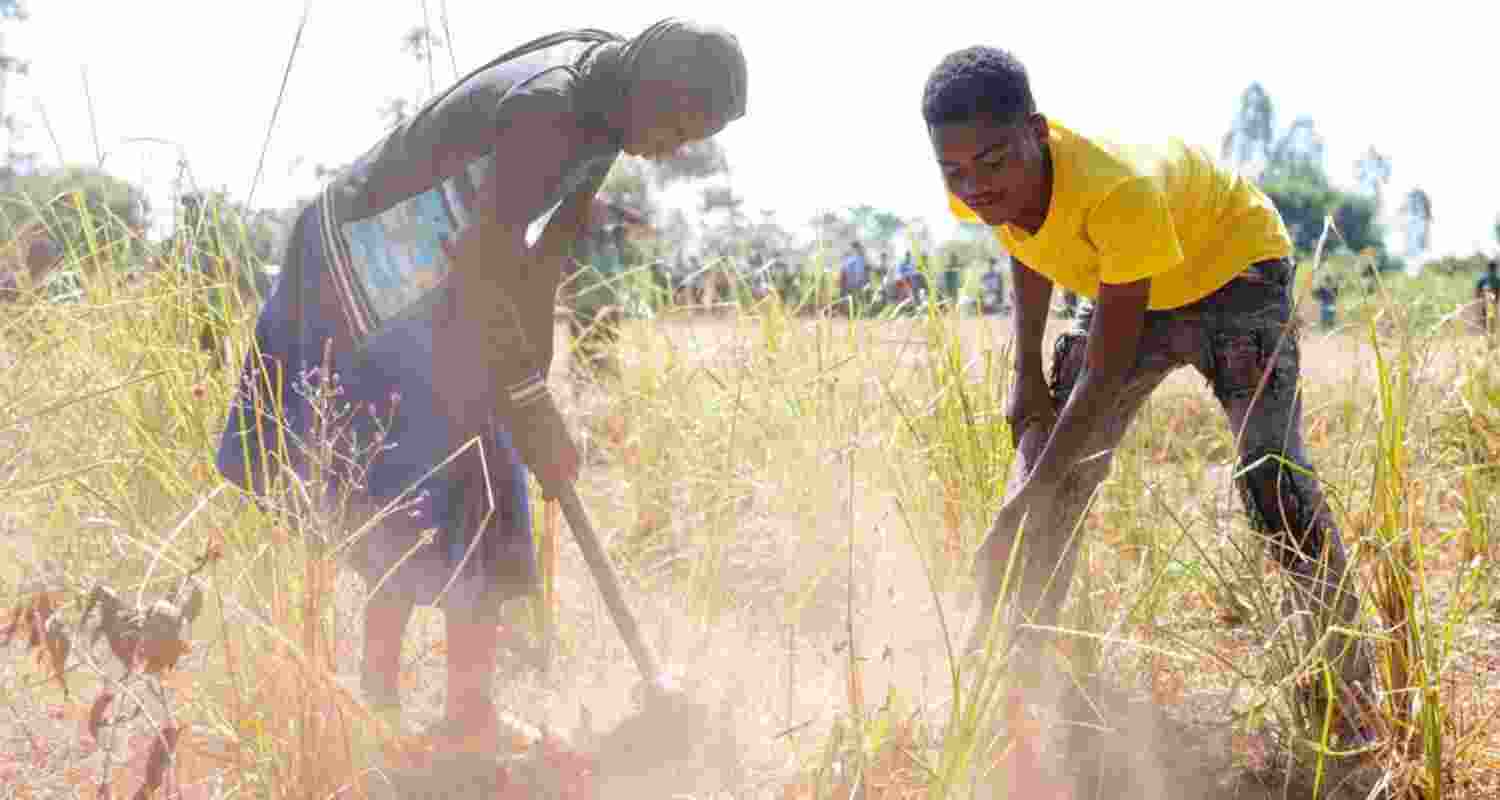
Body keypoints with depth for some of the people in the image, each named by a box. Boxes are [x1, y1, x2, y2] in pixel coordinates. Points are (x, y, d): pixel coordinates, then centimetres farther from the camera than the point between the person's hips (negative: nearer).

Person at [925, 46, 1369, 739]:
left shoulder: (1119, 191, -43)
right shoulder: (983, 187, -25)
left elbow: (1106, 374, -36)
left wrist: (1026, 502, -35)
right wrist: (1028, 378, 0)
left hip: (1228, 261, -6)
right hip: (1131, 286, 6)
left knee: (1272, 475, -19)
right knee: (1051, 471, 0)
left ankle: (1352, 688, -7)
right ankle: (1016, 663, 12)